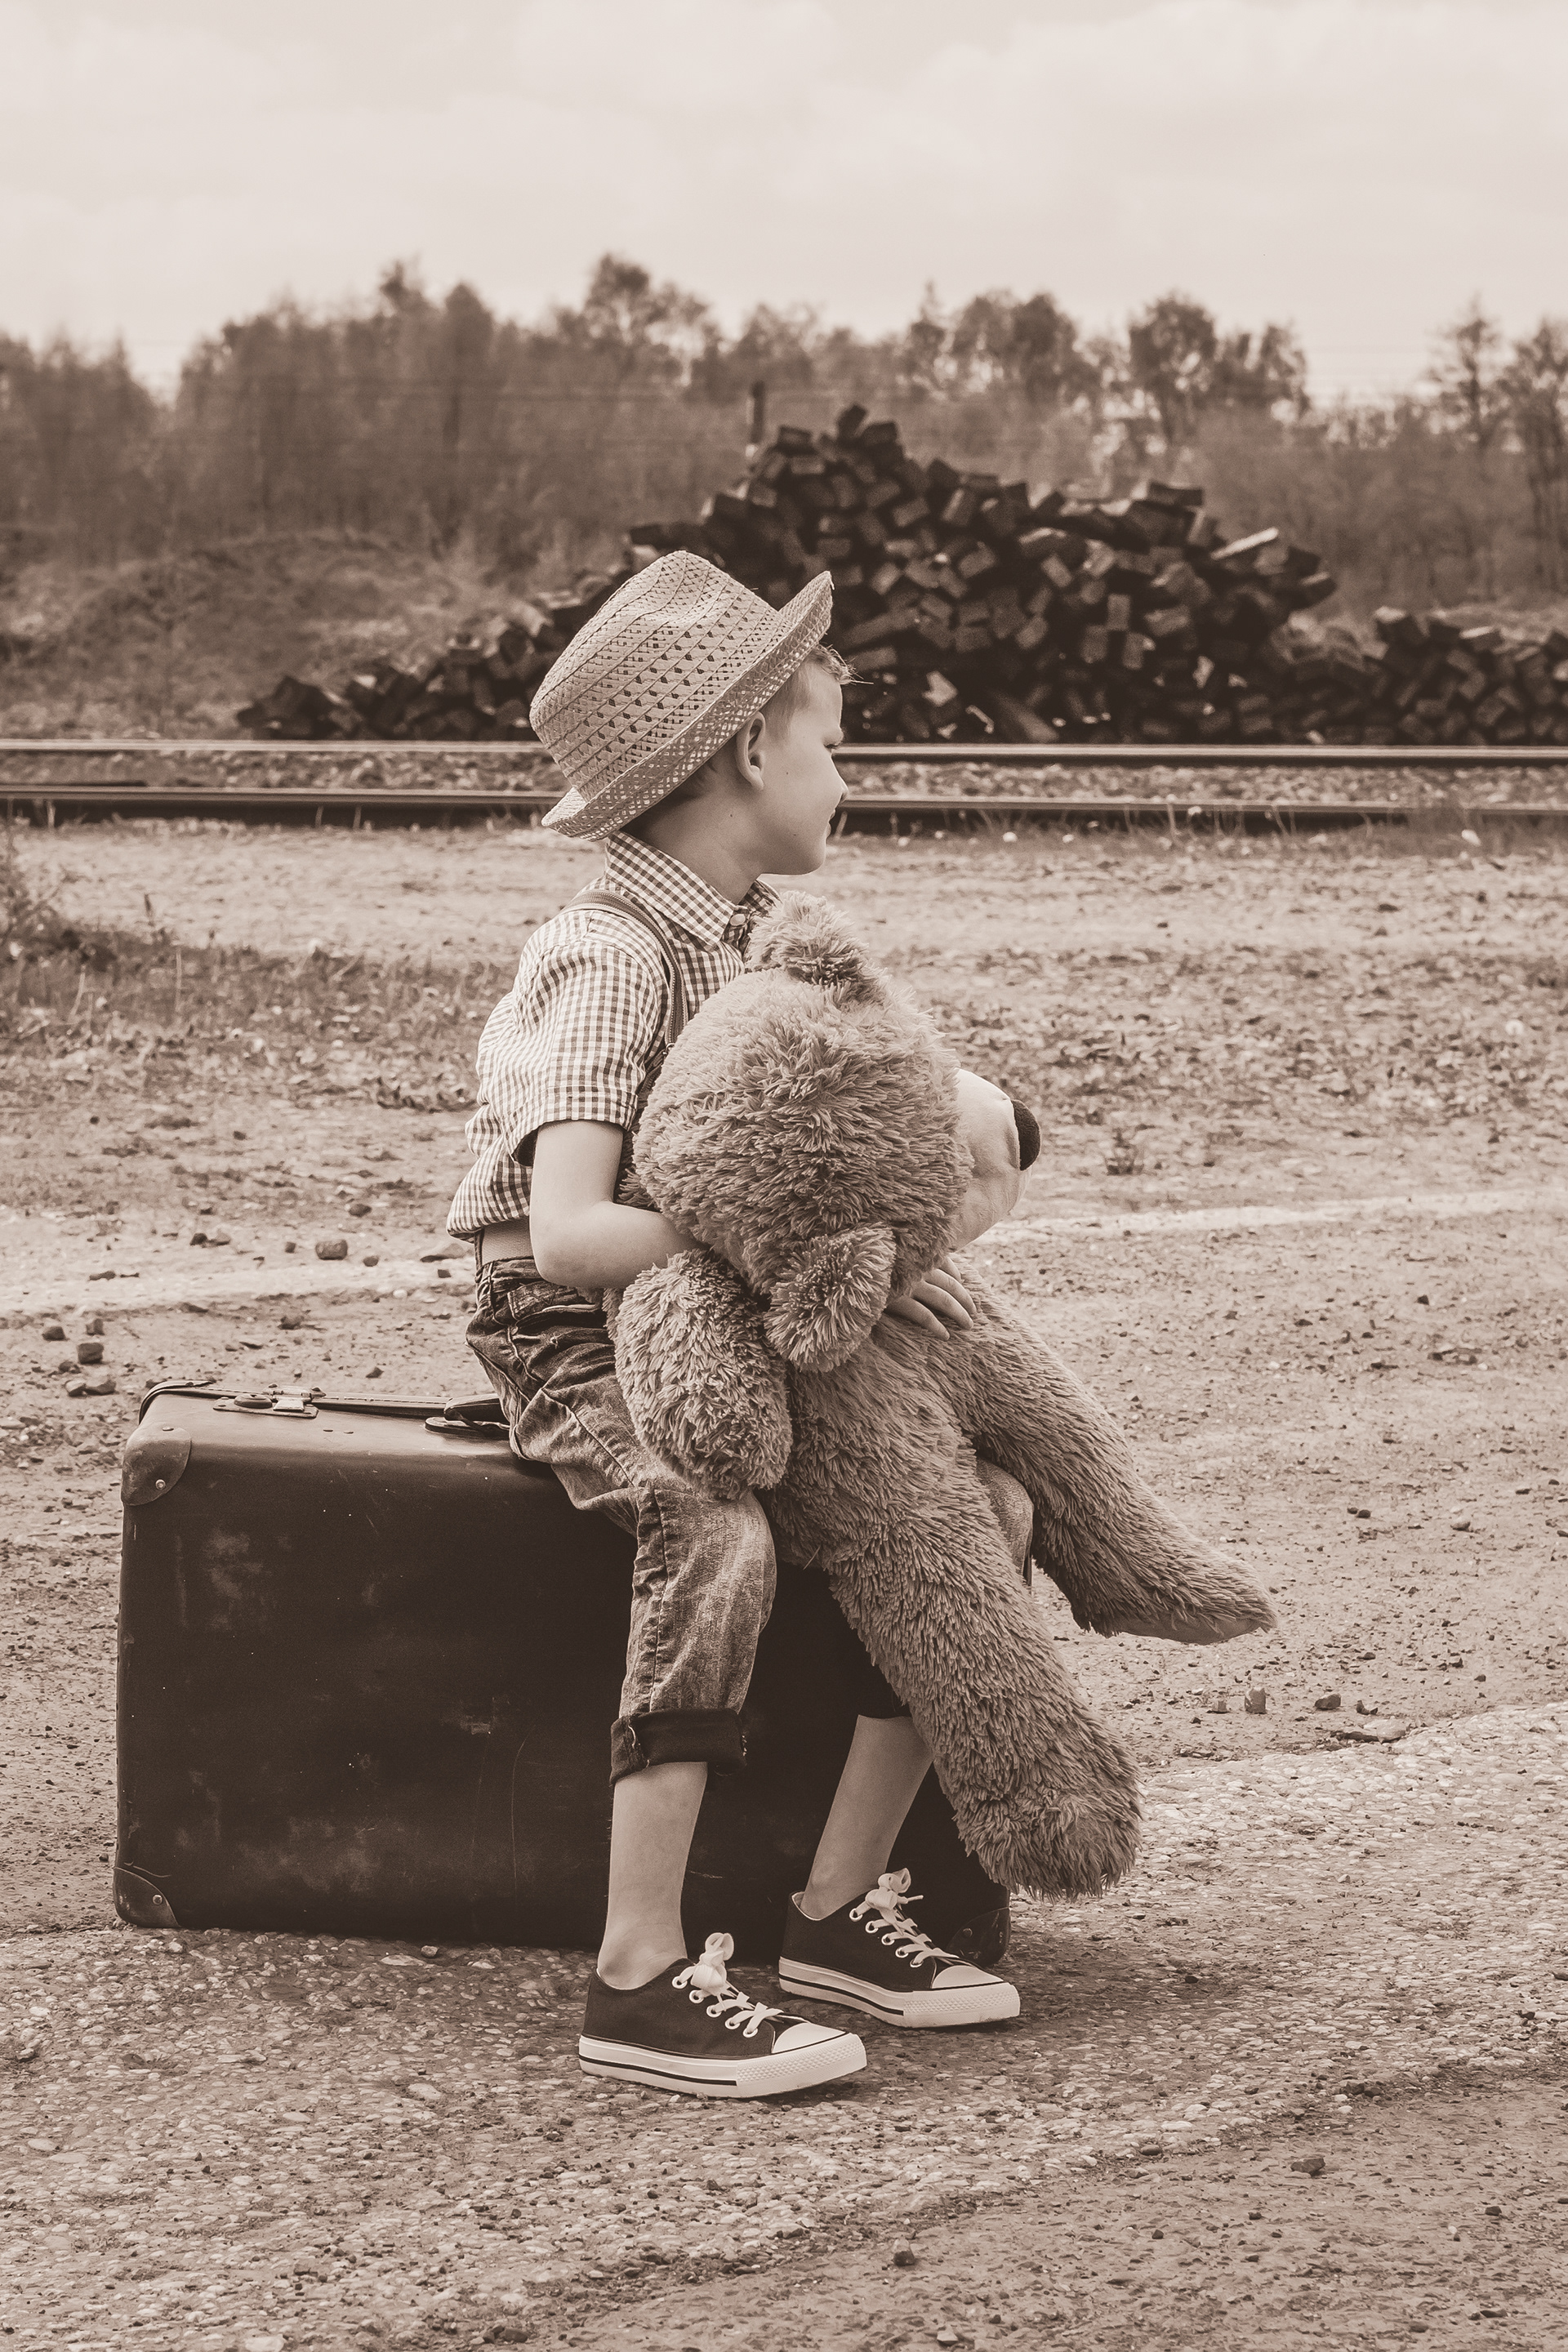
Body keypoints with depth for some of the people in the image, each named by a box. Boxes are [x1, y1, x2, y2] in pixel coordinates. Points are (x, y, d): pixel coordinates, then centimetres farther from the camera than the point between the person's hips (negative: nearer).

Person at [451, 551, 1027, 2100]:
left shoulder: (729, 938, 10)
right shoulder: (613, 956, -20)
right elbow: (572, 1232, -31)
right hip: (570, 1335, -8)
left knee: (980, 1502, -9)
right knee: (717, 1535, -37)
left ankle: (839, 1906, -3)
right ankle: (639, 1983, -36)